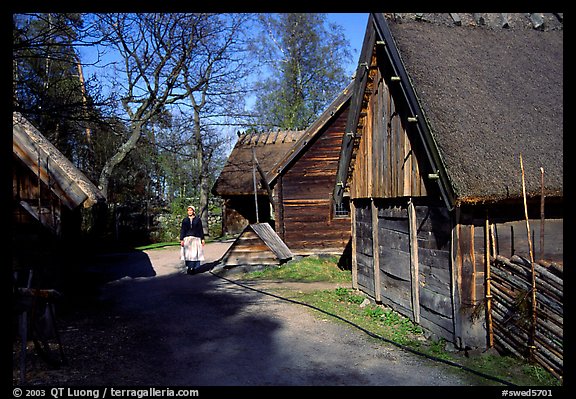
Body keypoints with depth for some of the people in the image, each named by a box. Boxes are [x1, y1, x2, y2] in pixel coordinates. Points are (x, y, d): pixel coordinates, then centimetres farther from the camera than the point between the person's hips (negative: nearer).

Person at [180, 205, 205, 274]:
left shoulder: (198, 219, 6)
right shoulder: (185, 220, 8)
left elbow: (201, 230, 6)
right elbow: (182, 230, 6)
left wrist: (202, 239, 3)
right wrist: (181, 240, -2)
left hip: (196, 239, -1)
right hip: (187, 239, 1)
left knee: (195, 254, -4)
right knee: (188, 255, -3)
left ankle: (195, 268, 1)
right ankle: (189, 268, 2)